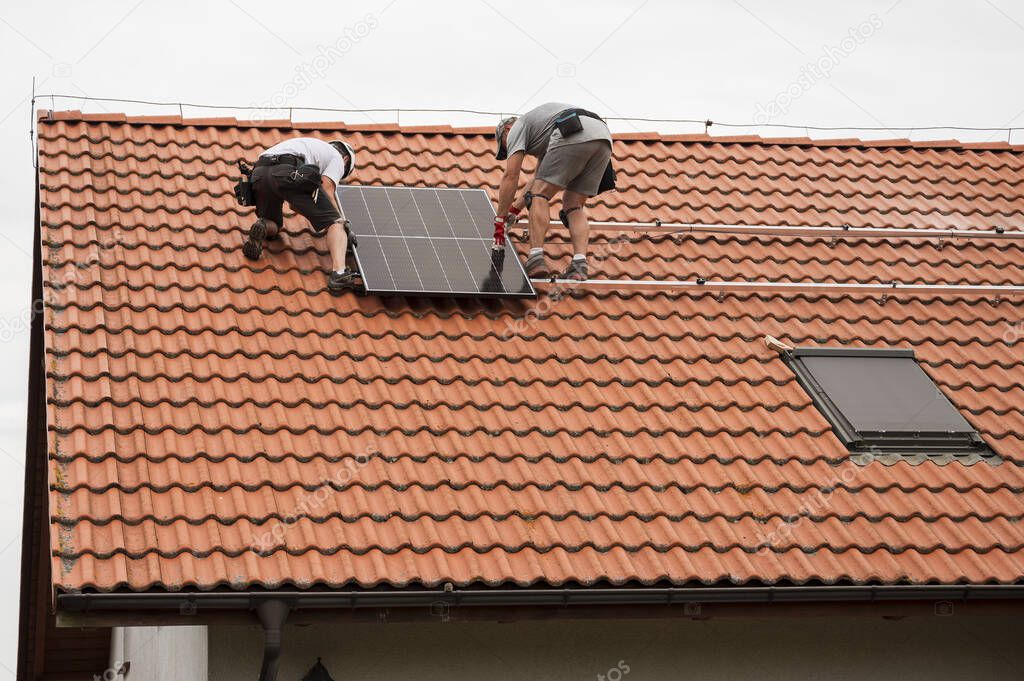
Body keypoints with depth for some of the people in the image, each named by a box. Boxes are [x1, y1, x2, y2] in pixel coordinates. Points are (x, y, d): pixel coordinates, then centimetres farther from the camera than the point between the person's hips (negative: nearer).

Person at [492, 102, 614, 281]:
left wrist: (500, 218, 15)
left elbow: (511, 176, 11)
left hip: (573, 136, -7)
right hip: (604, 139, 7)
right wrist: (516, 208, 52)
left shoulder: (517, 128, 20)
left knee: (540, 195, 4)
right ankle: (580, 264, -3)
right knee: (574, 205, 14)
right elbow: (540, 178, 48)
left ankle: (536, 258, -9)